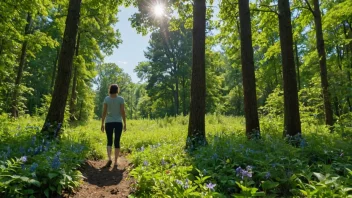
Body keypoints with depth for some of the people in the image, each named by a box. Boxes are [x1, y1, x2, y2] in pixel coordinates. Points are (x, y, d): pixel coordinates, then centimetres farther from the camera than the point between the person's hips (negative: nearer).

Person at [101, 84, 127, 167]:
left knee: (109, 141, 11)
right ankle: (115, 162, 8)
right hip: (118, 123, -1)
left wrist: (102, 124, 4)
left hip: (108, 123, 1)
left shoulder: (106, 99, -1)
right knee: (117, 142, 7)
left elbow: (104, 112, -3)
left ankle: (109, 158, -10)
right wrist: (125, 123, 1)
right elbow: (123, 112, -6)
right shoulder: (121, 99, -3)